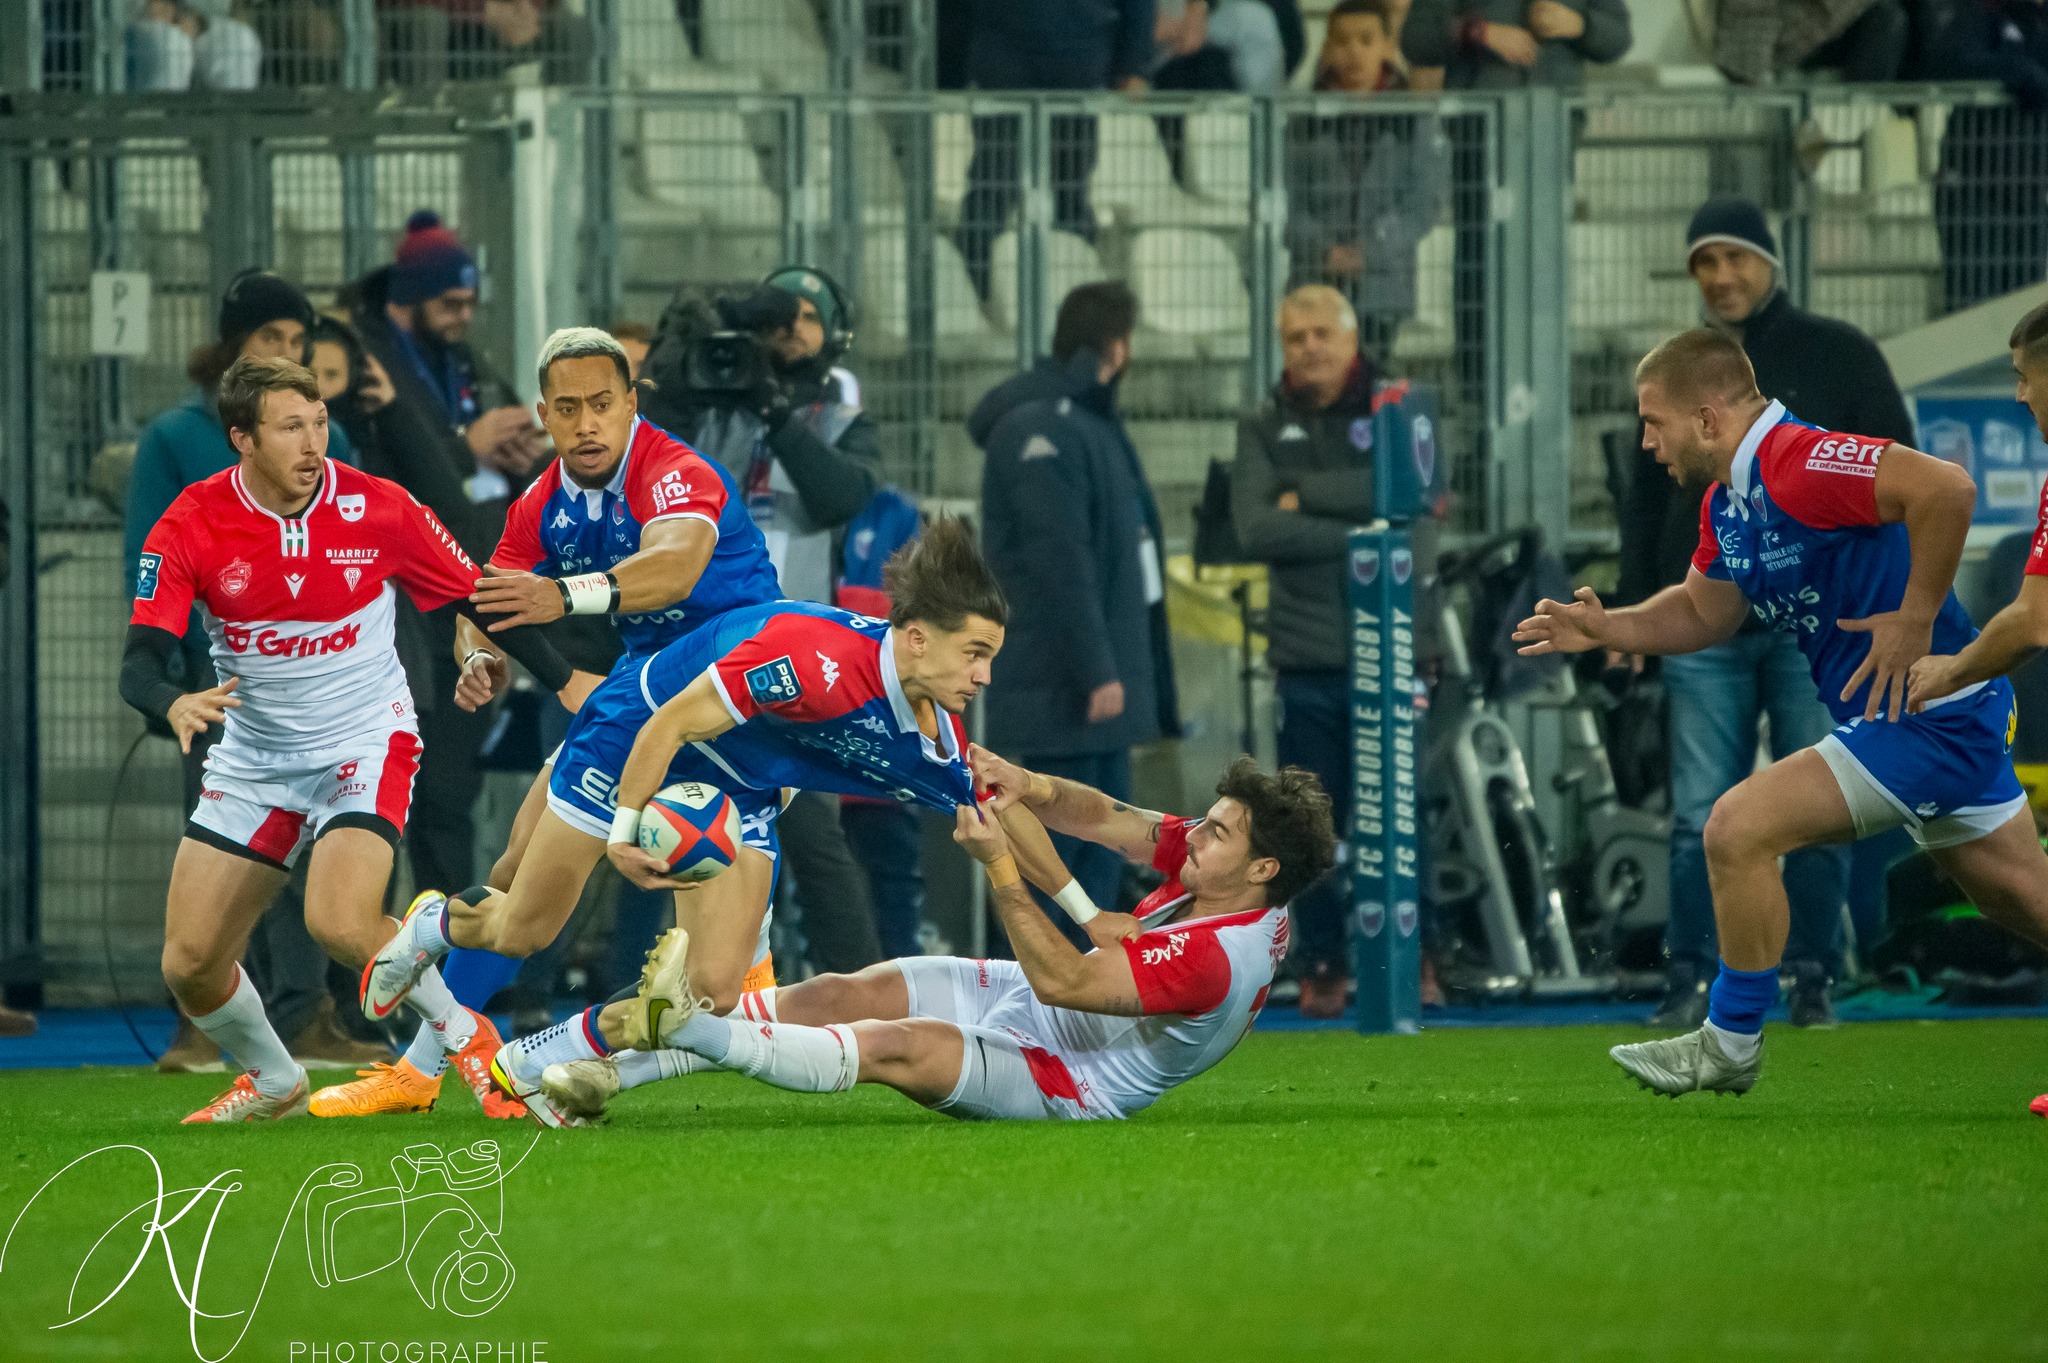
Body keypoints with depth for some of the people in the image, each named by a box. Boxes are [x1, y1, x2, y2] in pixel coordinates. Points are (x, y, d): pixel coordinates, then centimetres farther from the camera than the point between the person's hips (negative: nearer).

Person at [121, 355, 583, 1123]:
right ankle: (272, 1080, 29)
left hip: (366, 742, -3)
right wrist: (174, 703, -40)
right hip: (253, 760, 3)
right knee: (189, 964, 0)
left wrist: (568, 683, -7)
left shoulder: (378, 510, -13)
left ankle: (459, 1031, 0)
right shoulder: (190, 528, -13)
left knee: (340, 923, -27)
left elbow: (476, 599, -2)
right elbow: (140, 663, -17)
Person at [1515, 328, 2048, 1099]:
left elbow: (1947, 487, -35)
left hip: (1927, 711, -10)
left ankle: (1730, 1045, 1)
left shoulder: (1799, 466, -23)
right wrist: (1607, 629, 7)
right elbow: (1704, 610, 23)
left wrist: (1915, 620, -28)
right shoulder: (1727, 502, 8)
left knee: (1741, 830, -12)